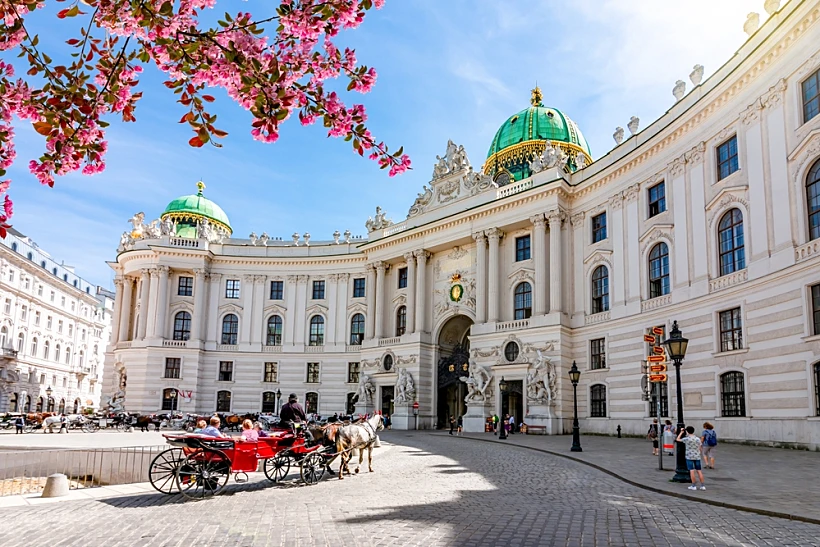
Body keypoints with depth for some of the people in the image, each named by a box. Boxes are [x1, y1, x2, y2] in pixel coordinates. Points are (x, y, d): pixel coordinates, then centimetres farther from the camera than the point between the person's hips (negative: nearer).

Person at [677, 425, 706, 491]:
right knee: (699, 471, 7)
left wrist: (681, 432, 13)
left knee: (692, 471, -1)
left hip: (689, 457, -4)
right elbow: (700, 448, 7)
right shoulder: (698, 439, 1)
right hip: (697, 457, 4)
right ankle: (703, 485, 8)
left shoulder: (686, 439, -11)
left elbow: (677, 439, 3)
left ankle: (694, 486, 0)